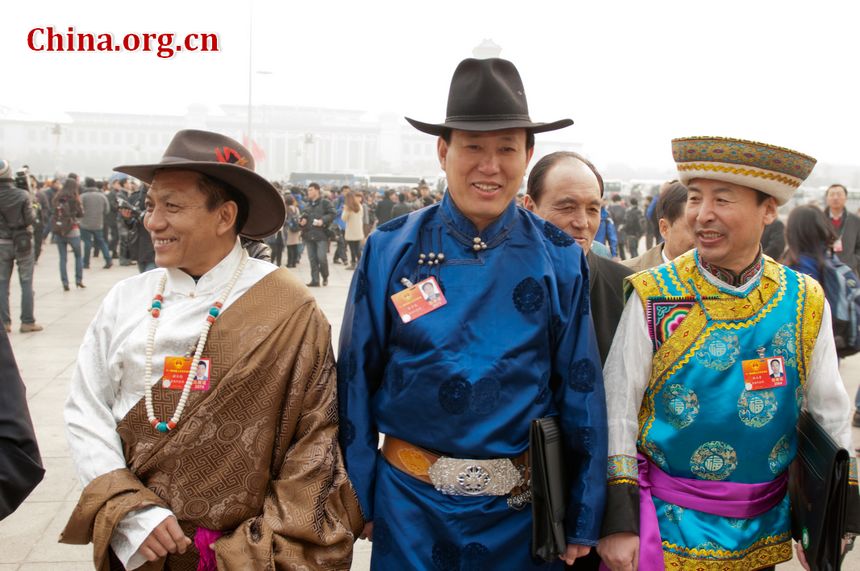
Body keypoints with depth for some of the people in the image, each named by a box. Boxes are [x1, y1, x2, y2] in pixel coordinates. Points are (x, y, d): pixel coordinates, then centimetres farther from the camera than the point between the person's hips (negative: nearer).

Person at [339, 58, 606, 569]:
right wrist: (357, 498, 1)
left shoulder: (560, 260, -6)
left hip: (520, 507, 1)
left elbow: (582, 389, -1)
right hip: (411, 503, 0)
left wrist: (584, 520, 2)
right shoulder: (390, 250, -7)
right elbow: (357, 378, 0)